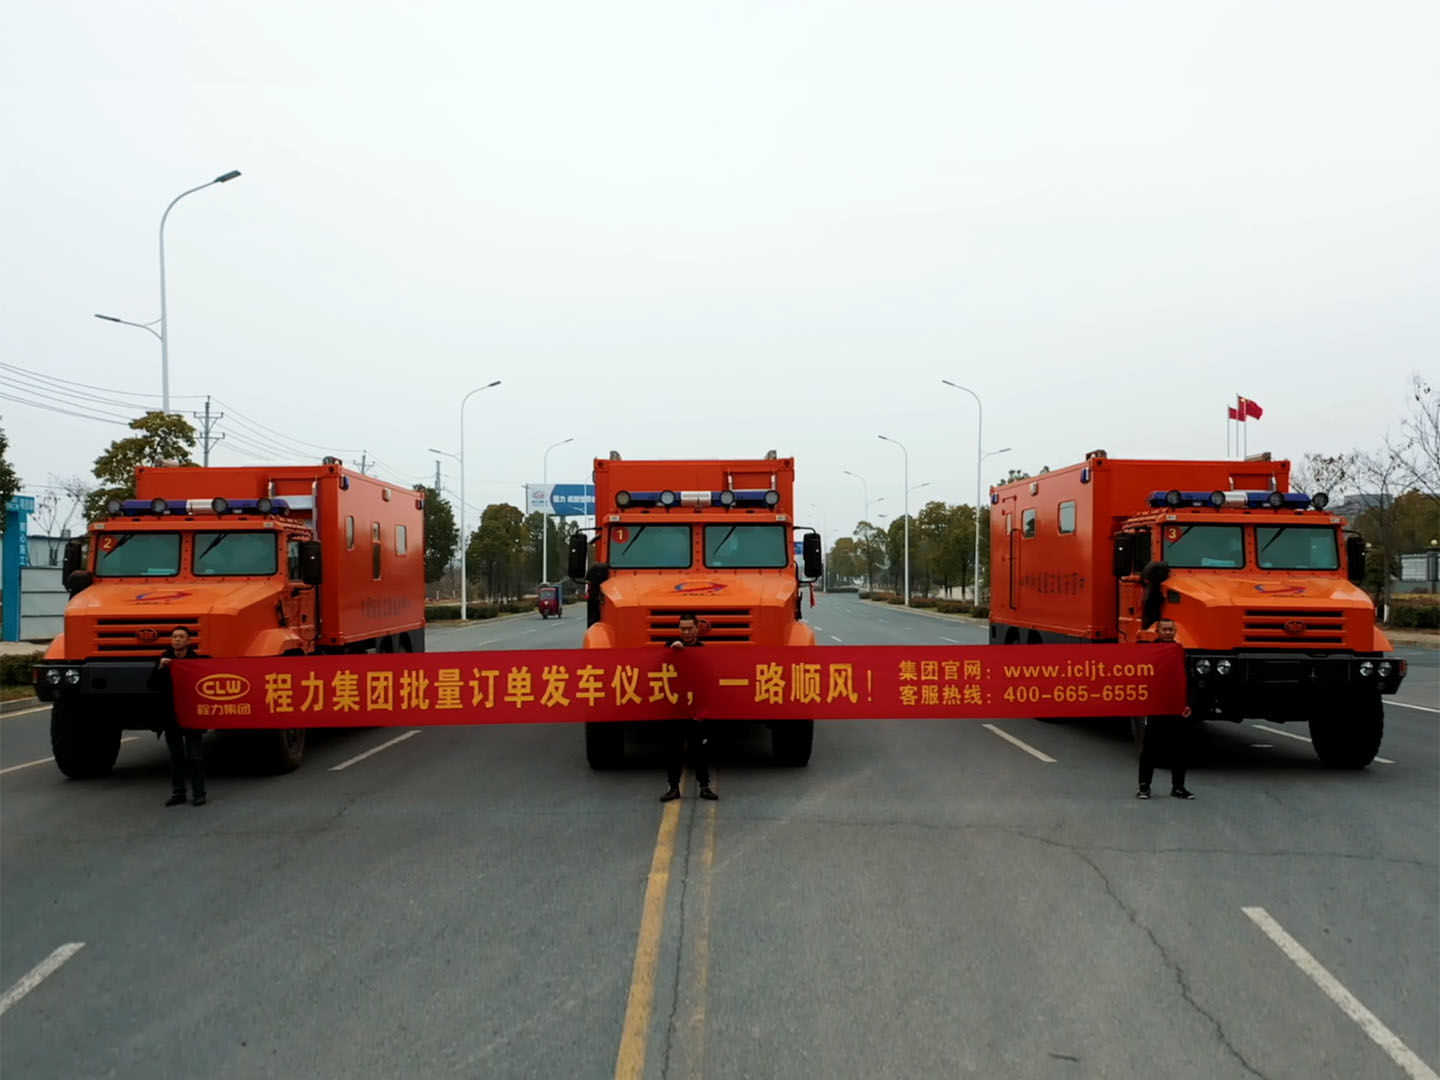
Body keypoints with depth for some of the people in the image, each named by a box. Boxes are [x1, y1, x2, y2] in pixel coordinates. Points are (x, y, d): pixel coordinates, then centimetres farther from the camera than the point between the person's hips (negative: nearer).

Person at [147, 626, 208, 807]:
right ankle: (177, 792, 16)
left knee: (194, 756, 0)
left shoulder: (197, 660, -6)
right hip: (170, 716, 3)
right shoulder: (164, 660, 2)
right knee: (175, 756, 9)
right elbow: (151, 685, -4)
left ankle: (199, 793, 6)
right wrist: (160, 668, -18)